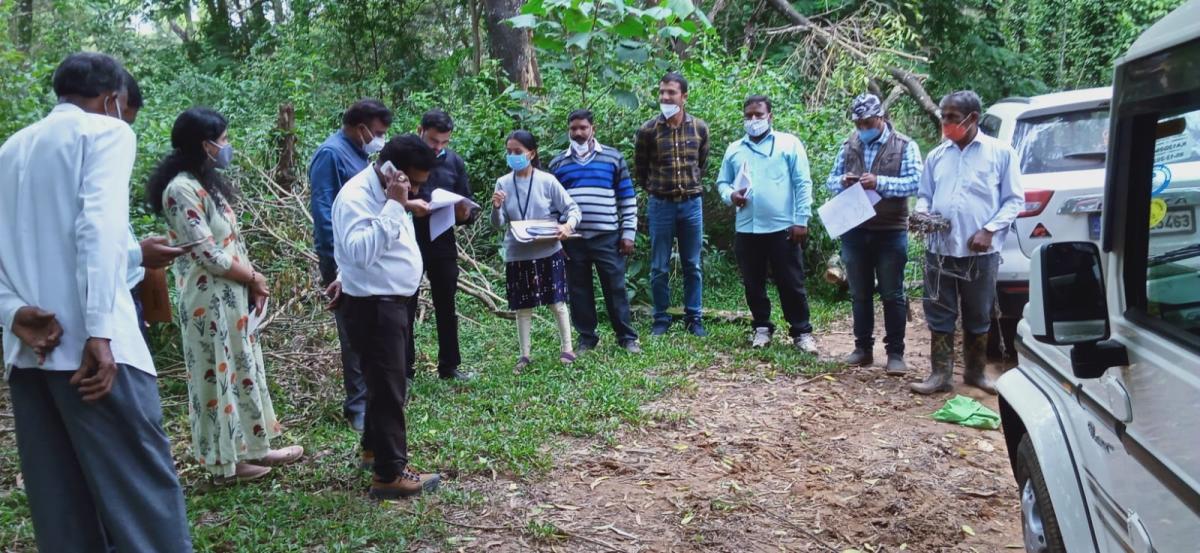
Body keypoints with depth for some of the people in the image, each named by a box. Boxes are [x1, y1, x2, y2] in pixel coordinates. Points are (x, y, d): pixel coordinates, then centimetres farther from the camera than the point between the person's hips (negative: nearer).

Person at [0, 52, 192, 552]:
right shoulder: (106, 131, 3)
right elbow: (99, 226, -13)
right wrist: (100, 331, -19)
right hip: (86, 341, -7)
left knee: (61, 506, 9)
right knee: (143, 497, -7)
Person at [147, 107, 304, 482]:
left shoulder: (208, 183, 12)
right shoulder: (182, 190, -18)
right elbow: (208, 254, -21)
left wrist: (253, 282, 0)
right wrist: (254, 278, -9)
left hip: (233, 296, 9)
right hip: (211, 301, -9)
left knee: (242, 370, 15)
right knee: (219, 376, 2)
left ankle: (249, 448, 27)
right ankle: (227, 461, 14)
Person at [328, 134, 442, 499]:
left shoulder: (386, 194, 8)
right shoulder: (356, 197, -22)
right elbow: (362, 251, -36)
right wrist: (394, 206, -34)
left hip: (391, 301, 10)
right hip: (372, 306, -10)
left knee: (385, 382, 21)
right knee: (389, 387, -5)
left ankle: (374, 448, 38)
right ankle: (390, 474, 3)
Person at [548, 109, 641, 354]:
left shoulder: (613, 157, 5)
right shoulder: (557, 163, 10)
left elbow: (628, 198, 6)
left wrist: (628, 233, -1)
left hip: (607, 237, -2)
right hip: (572, 239, 2)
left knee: (615, 288, 1)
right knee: (579, 290, 7)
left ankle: (627, 337, 11)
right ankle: (586, 338, 18)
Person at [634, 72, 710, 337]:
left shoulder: (700, 128, 0)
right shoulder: (648, 130, -6)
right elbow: (639, 168, 8)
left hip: (692, 204, 2)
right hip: (661, 205, -1)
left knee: (692, 266, 9)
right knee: (659, 268, 5)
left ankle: (693, 318, 19)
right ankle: (661, 319, 16)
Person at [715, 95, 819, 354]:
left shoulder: (789, 144, 1)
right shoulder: (734, 149, 13)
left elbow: (803, 184, -2)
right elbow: (722, 182, 17)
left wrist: (801, 221, -9)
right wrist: (730, 195, -6)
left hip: (782, 228, -4)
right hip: (746, 230, 4)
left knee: (791, 283, 1)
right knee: (753, 284, 11)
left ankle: (801, 331, 10)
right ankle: (762, 328, 25)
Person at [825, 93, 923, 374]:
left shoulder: (905, 146, -2)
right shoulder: (848, 146, 10)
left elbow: (914, 182, -11)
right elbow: (831, 181, 11)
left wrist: (880, 183, -23)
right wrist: (842, 181, -12)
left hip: (891, 232, -4)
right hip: (854, 232, 4)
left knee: (892, 295, 2)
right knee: (859, 294, 11)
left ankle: (896, 353, 8)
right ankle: (863, 348, 21)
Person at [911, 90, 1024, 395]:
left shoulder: (1000, 152, 0)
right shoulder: (936, 155, 10)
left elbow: (1014, 200, 0)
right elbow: (924, 195, 17)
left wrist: (990, 229, -13)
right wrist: (922, 213, -6)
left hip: (980, 252, -3)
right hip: (940, 249, 3)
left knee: (978, 317, 10)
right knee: (939, 315, 4)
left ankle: (976, 372, 24)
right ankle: (940, 374, 11)